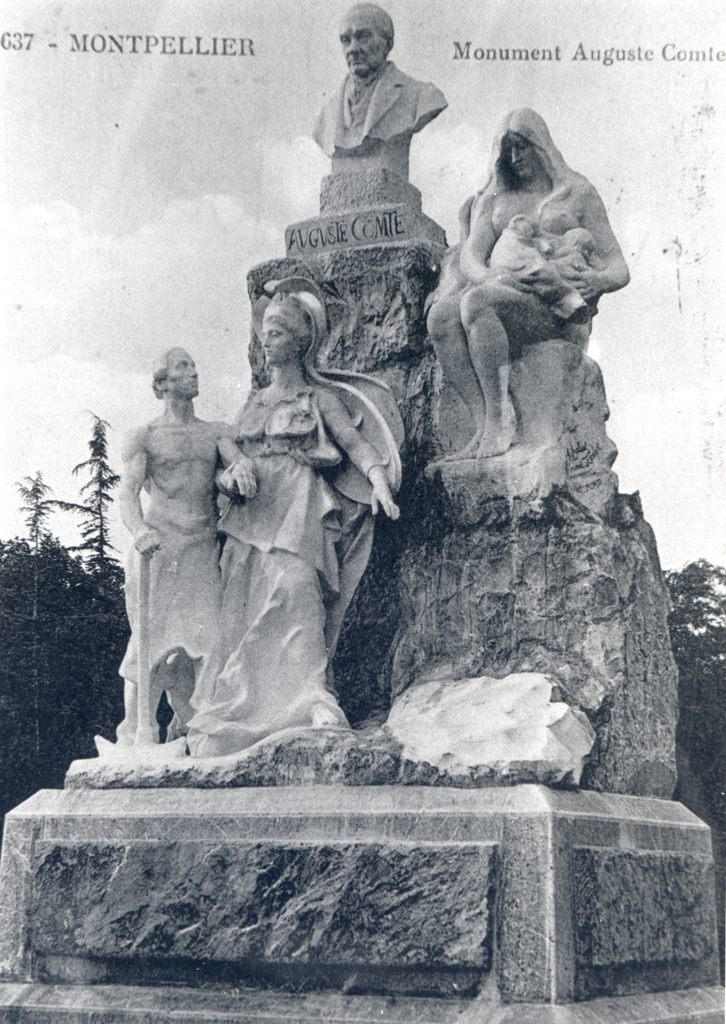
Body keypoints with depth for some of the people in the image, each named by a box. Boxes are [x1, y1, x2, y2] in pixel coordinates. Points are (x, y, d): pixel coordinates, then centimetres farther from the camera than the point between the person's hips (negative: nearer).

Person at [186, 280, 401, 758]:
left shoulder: (320, 398, 5)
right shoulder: (255, 403, 21)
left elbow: (356, 444, -10)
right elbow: (222, 470, 20)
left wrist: (379, 482, -30)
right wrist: (236, 474, -5)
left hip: (297, 516, -5)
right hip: (252, 516, 5)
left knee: (291, 594, -24)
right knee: (243, 610, -3)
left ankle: (310, 699, -31)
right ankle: (225, 724, -4)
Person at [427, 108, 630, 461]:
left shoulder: (577, 193, 14)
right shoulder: (494, 199, 24)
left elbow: (619, 267, 9)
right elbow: (470, 255, 7)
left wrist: (597, 281, -16)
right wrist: (489, 278, -18)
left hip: (557, 304, -4)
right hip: (500, 293, 4)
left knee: (476, 302, -36)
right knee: (441, 315, -30)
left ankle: (500, 423, -37)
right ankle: (483, 426, -37)